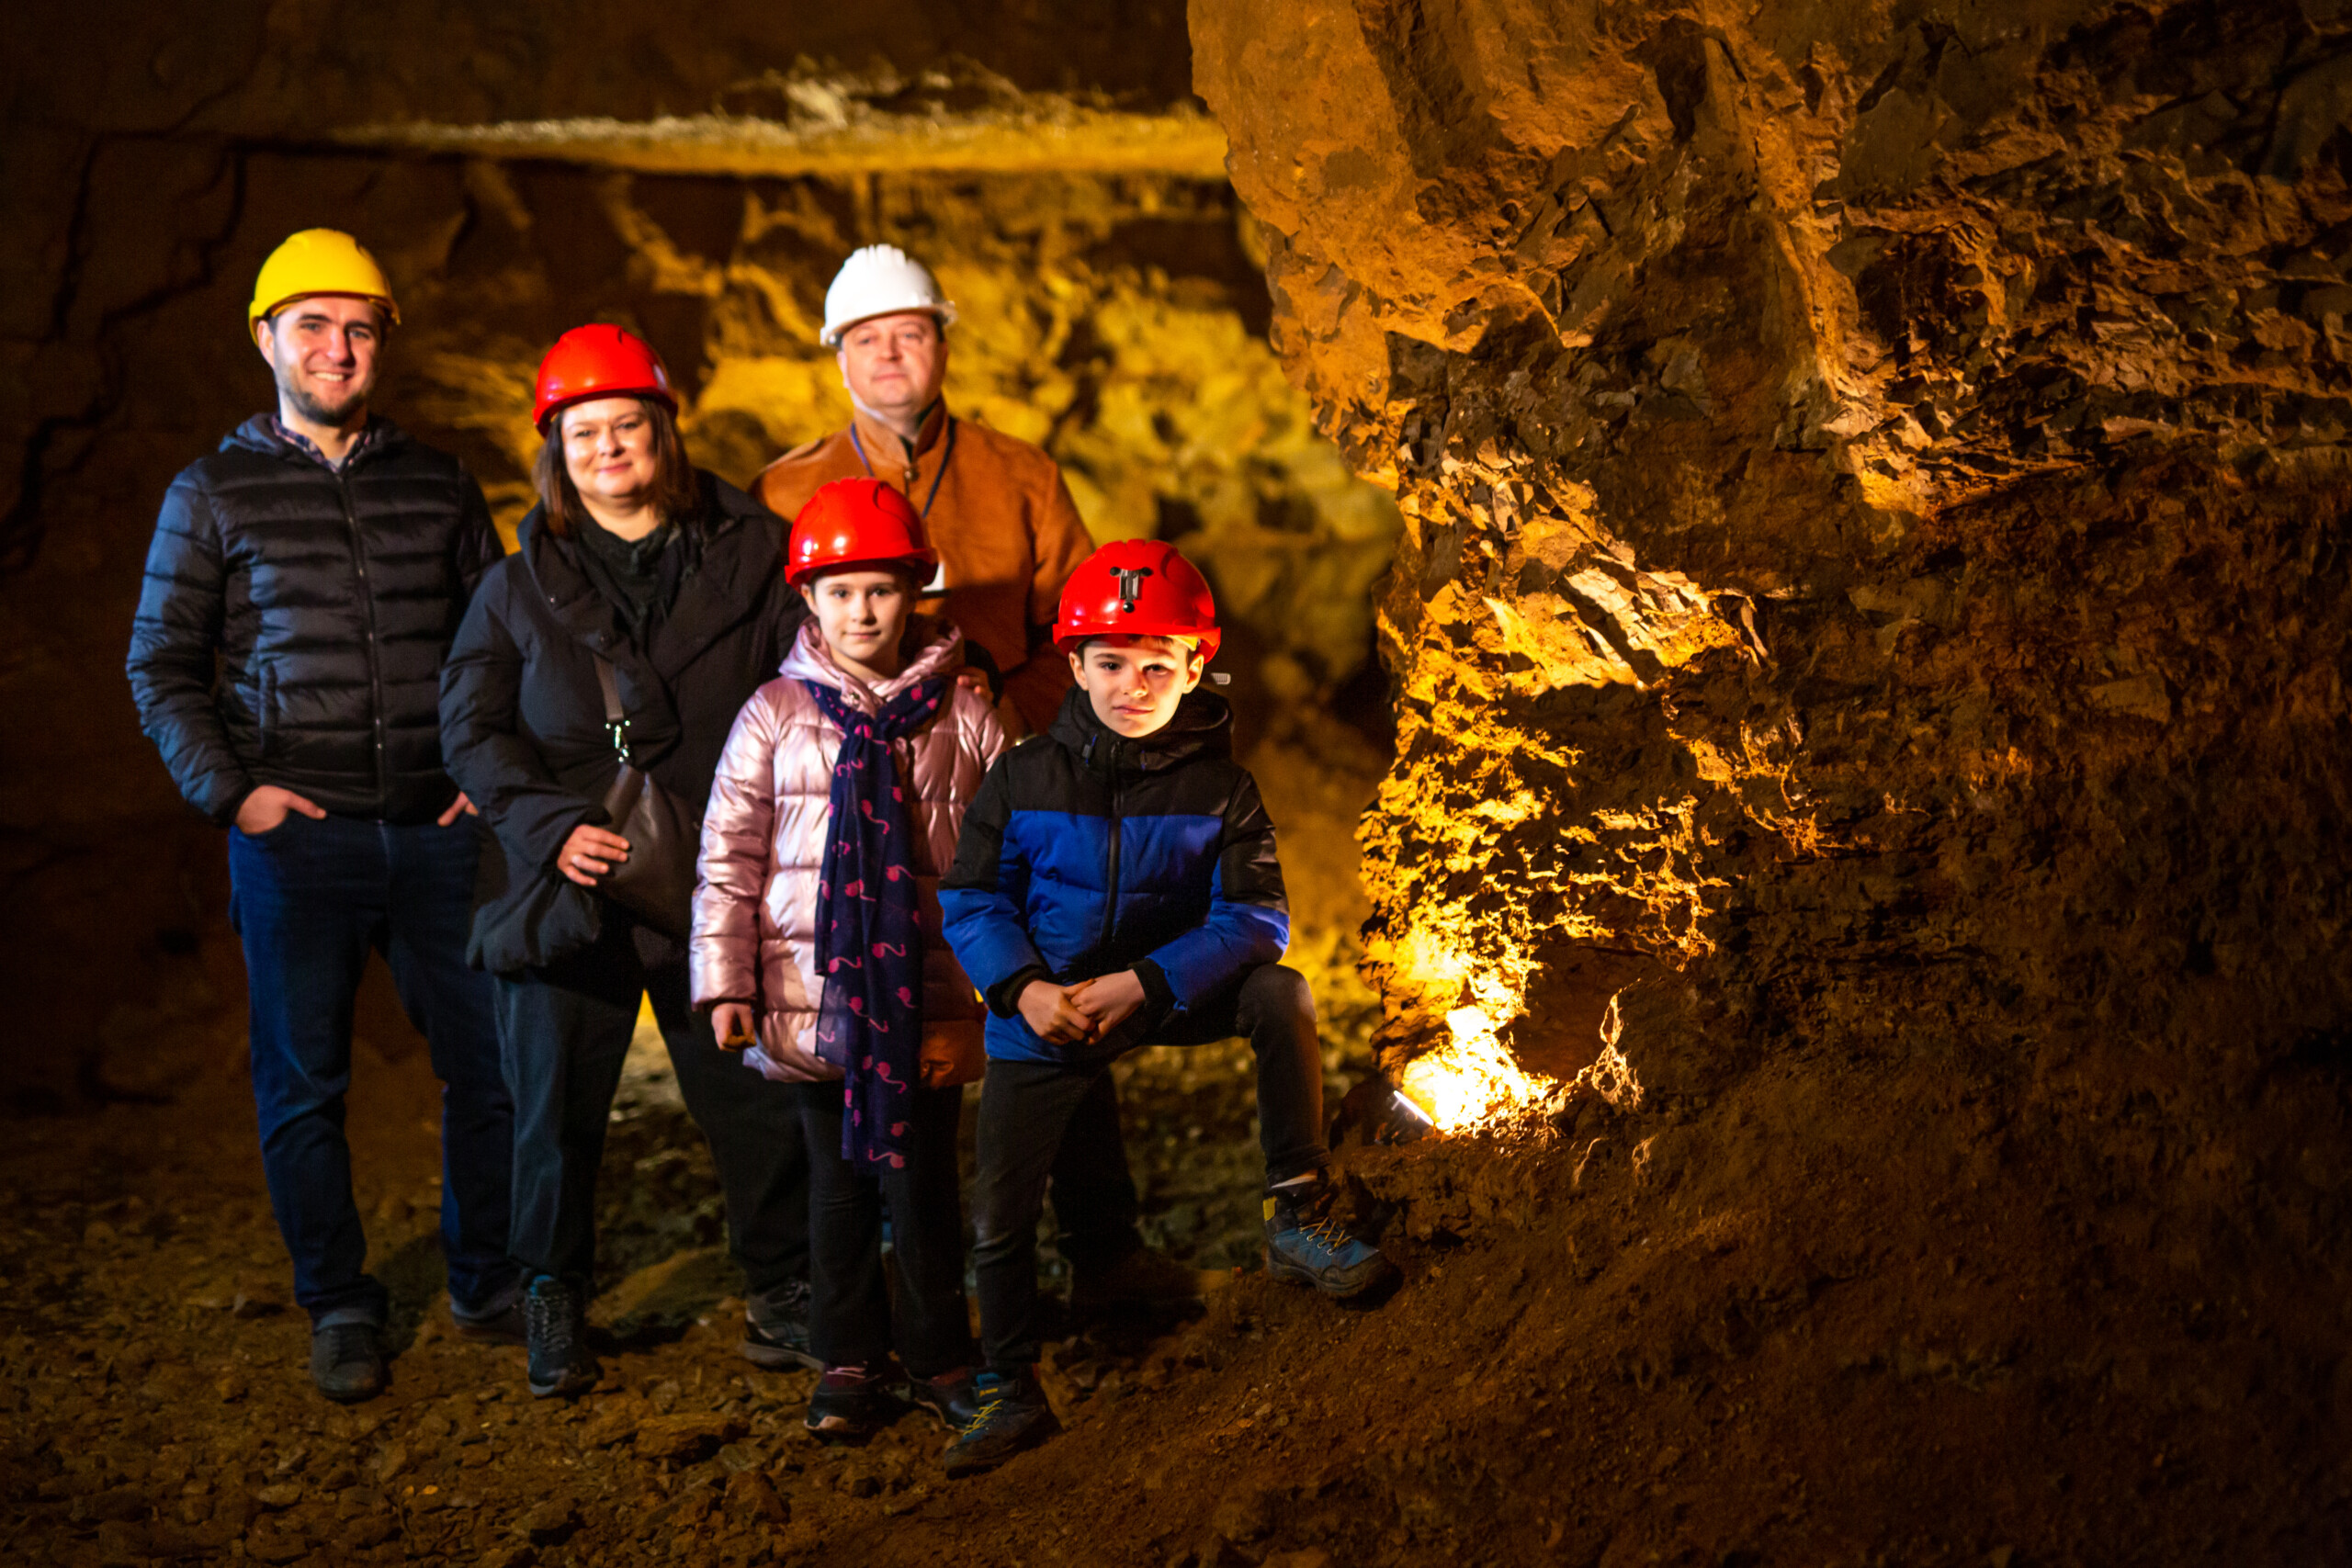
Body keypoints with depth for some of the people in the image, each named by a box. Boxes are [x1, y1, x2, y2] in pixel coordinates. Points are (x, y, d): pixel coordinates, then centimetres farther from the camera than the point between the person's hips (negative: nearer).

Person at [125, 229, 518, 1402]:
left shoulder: (438, 486, 11)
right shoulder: (215, 494, 5)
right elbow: (162, 667, 6)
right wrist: (228, 789, -6)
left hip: (438, 829, 2)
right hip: (296, 836, -2)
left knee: (491, 1063, 3)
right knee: (303, 1084, 5)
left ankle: (486, 1282, 21)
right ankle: (339, 1307, 19)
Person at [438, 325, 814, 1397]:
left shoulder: (752, 557, 5)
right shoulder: (519, 587, 8)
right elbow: (472, 728, 3)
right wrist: (552, 825, -13)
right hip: (567, 888, 1)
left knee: (760, 1102, 2)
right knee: (557, 1108, 5)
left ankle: (782, 1292, 21)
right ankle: (554, 1308, 23)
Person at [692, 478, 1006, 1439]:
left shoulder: (963, 718, 3)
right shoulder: (774, 716, 3)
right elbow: (728, 855, 3)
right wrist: (726, 981, -2)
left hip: (927, 991, 0)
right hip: (811, 989, 1)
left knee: (922, 1178, 3)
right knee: (838, 1180, 8)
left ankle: (940, 1360, 19)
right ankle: (849, 1363, 20)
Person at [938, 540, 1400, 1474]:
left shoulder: (1220, 785, -9)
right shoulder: (1024, 777, -7)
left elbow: (1255, 918, -15)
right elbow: (970, 899, -4)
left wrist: (1143, 984, -27)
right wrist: (1024, 989, -22)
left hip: (1170, 993, -1)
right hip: (1043, 1009, 1)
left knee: (1280, 994, -28)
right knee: (1000, 1213, -2)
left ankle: (1299, 1219, -16)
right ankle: (1009, 1391, 20)